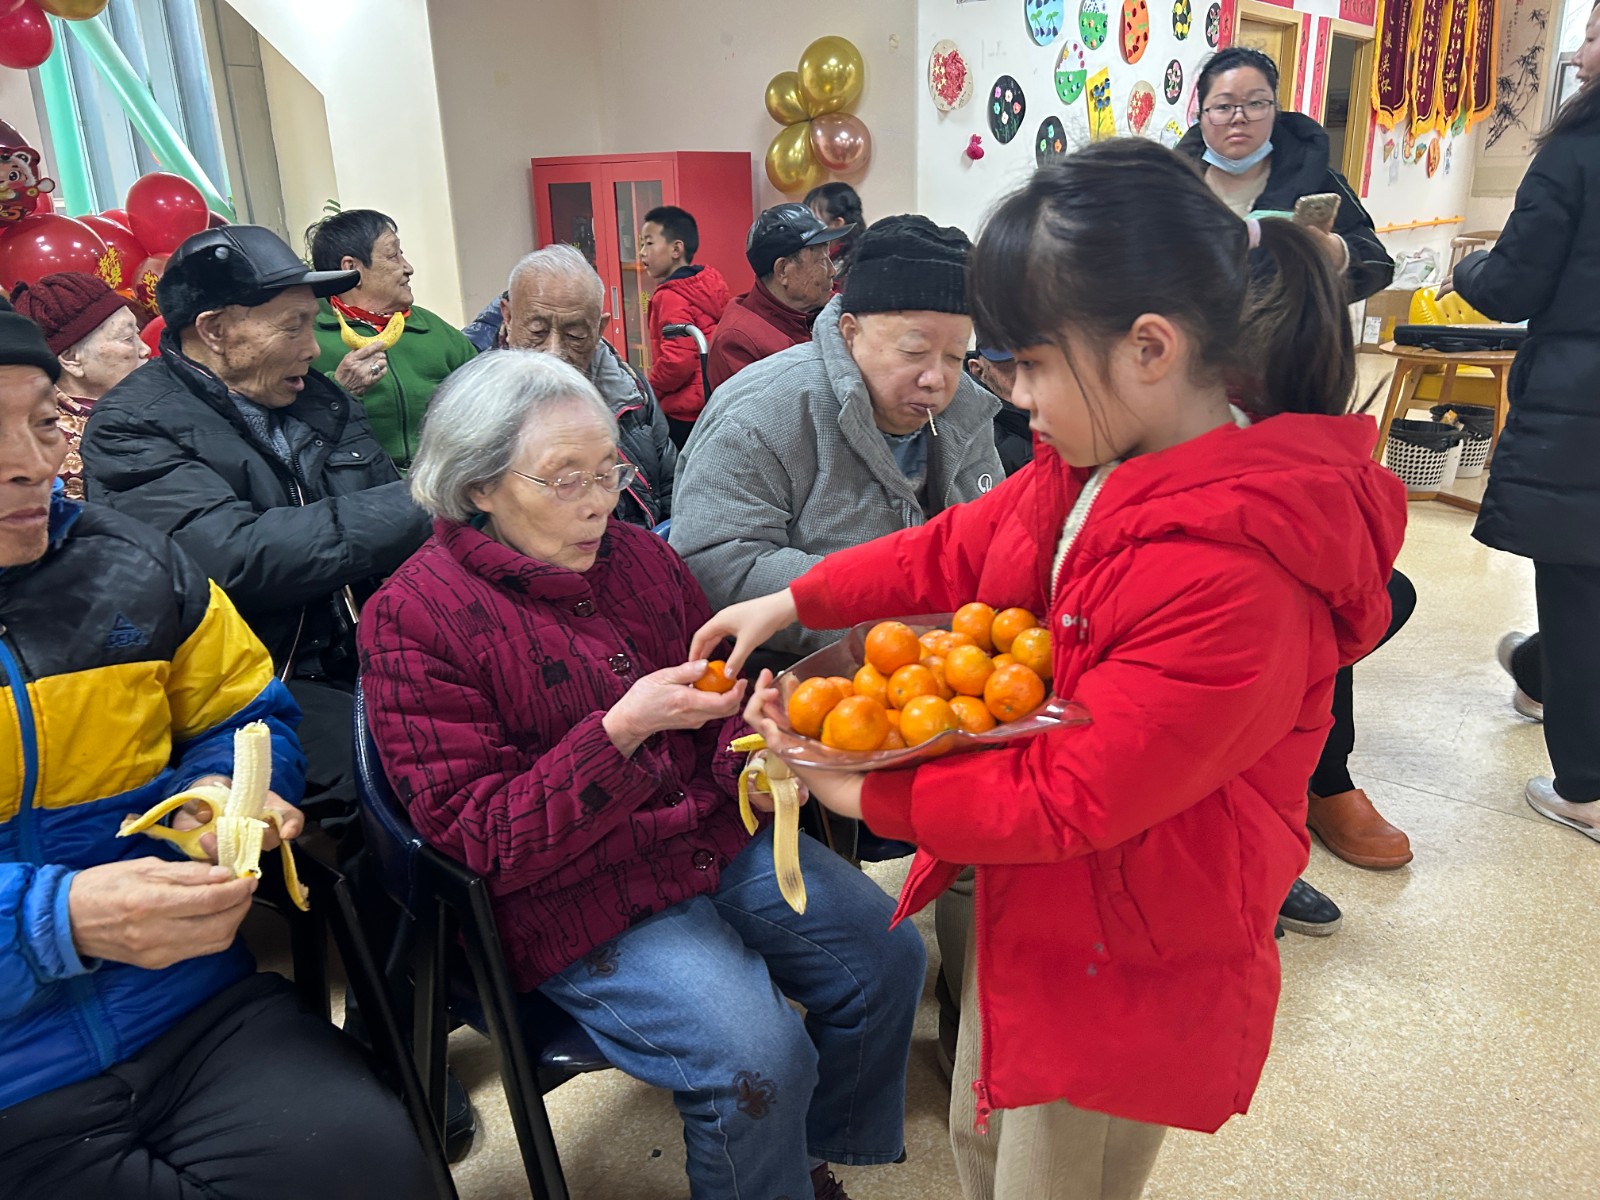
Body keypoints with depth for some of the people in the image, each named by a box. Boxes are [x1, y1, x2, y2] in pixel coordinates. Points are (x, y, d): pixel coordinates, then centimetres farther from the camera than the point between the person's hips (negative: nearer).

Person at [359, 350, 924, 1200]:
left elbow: (722, 697, 15)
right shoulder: (413, 619, -13)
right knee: (758, 1059, -21)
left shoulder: (637, 556, 4)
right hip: (575, 899, -6)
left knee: (886, 954, 0)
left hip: (717, 837, 7)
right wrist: (620, 731, -30)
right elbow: (479, 839, -16)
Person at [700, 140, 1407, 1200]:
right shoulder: (1095, 465, -7)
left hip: (1126, 962, -8)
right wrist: (792, 603, 3)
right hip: (1028, 903, 8)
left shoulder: (1233, 578, -34)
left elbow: (1073, 797, -30)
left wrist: (863, 792, -20)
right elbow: (958, 548, 7)